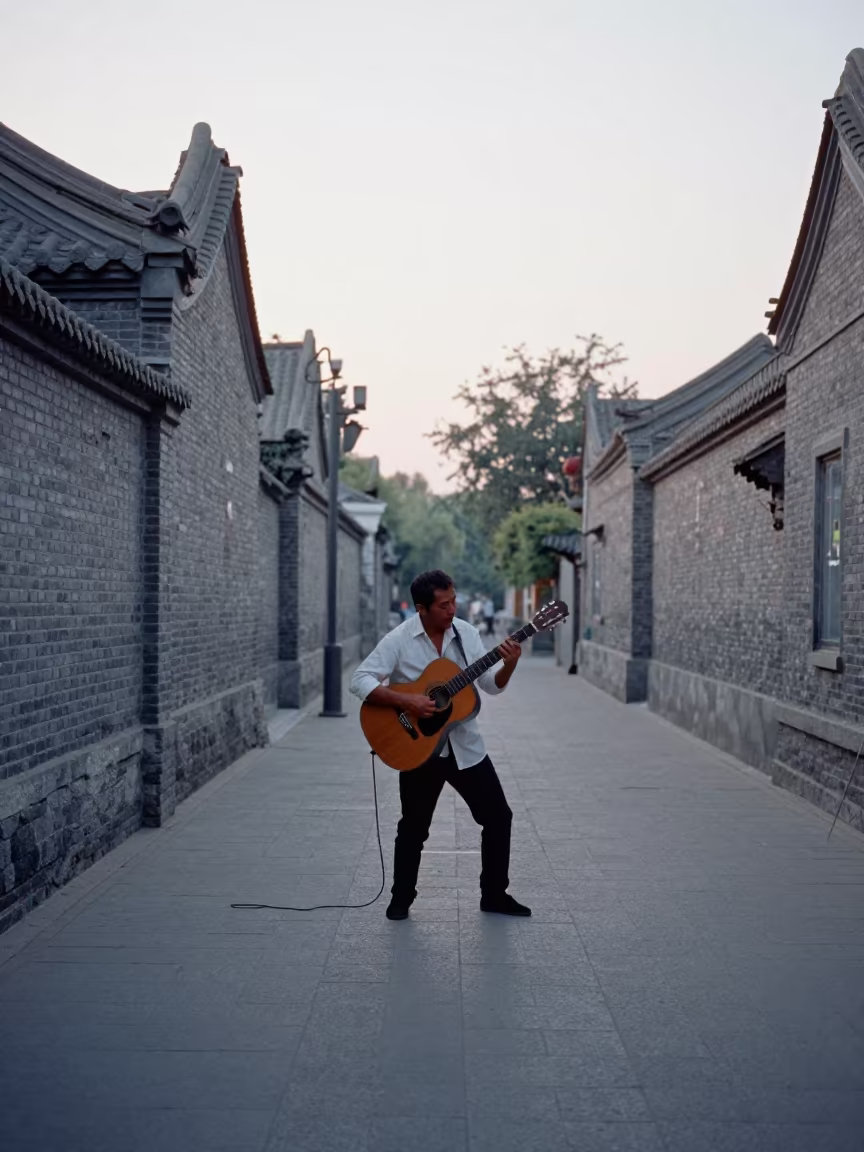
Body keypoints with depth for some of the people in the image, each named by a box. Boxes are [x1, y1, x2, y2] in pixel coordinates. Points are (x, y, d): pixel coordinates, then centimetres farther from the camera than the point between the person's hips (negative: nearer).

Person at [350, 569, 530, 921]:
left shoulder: (467, 634, -1)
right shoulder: (399, 640, -13)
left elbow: (491, 685, 4)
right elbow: (360, 681, -19)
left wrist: (509, 666, -17)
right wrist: (406, 701, -28)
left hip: (466, 746, 4)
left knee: (498, 816, 6)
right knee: (414, 828, 5)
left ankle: (494, 895, 21)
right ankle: (401, 898, 25)